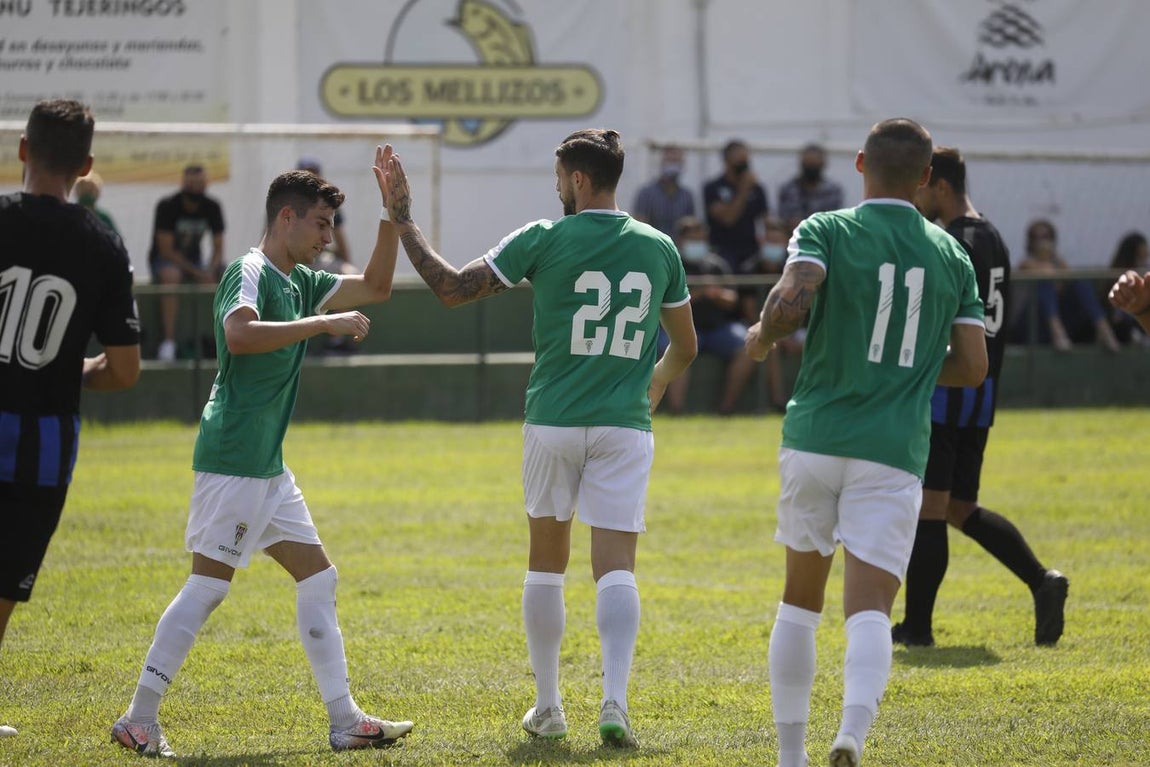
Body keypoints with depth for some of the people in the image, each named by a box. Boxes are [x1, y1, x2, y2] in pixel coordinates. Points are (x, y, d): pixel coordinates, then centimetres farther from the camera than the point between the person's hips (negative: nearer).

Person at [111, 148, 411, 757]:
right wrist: (324, 324, -28)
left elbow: (375, 287, 22)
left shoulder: (299, 282, 16)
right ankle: (138, 721, -4)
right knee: (208, 584, -8)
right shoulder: (250, 273, -12)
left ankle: (345, 721, 9)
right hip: (232, 458, -10)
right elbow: (239, 334, -31)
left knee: (318, 577, 7)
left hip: (267, 466, 10)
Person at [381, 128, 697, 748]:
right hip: (625, 426, 1)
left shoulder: (543, 239, -6)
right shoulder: (658, 248, 5)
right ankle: (614, 702, -22)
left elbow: (452, 289, -3)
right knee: (616, 568, -3)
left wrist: (402, 221, 7)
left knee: (546, 564, 14)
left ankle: (547, 707, 19)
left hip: (552, 423, -1)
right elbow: (684, 347, 16)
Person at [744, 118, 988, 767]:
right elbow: (972, 367, 8)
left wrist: (763, 337, 4)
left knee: (801, 599, 16)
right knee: (870, 610, -7)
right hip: (895, 450, 0)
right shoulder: (951, 255, 9)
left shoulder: (826, 231, 0)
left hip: (814, 439, 0)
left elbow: (790, 305, -18)